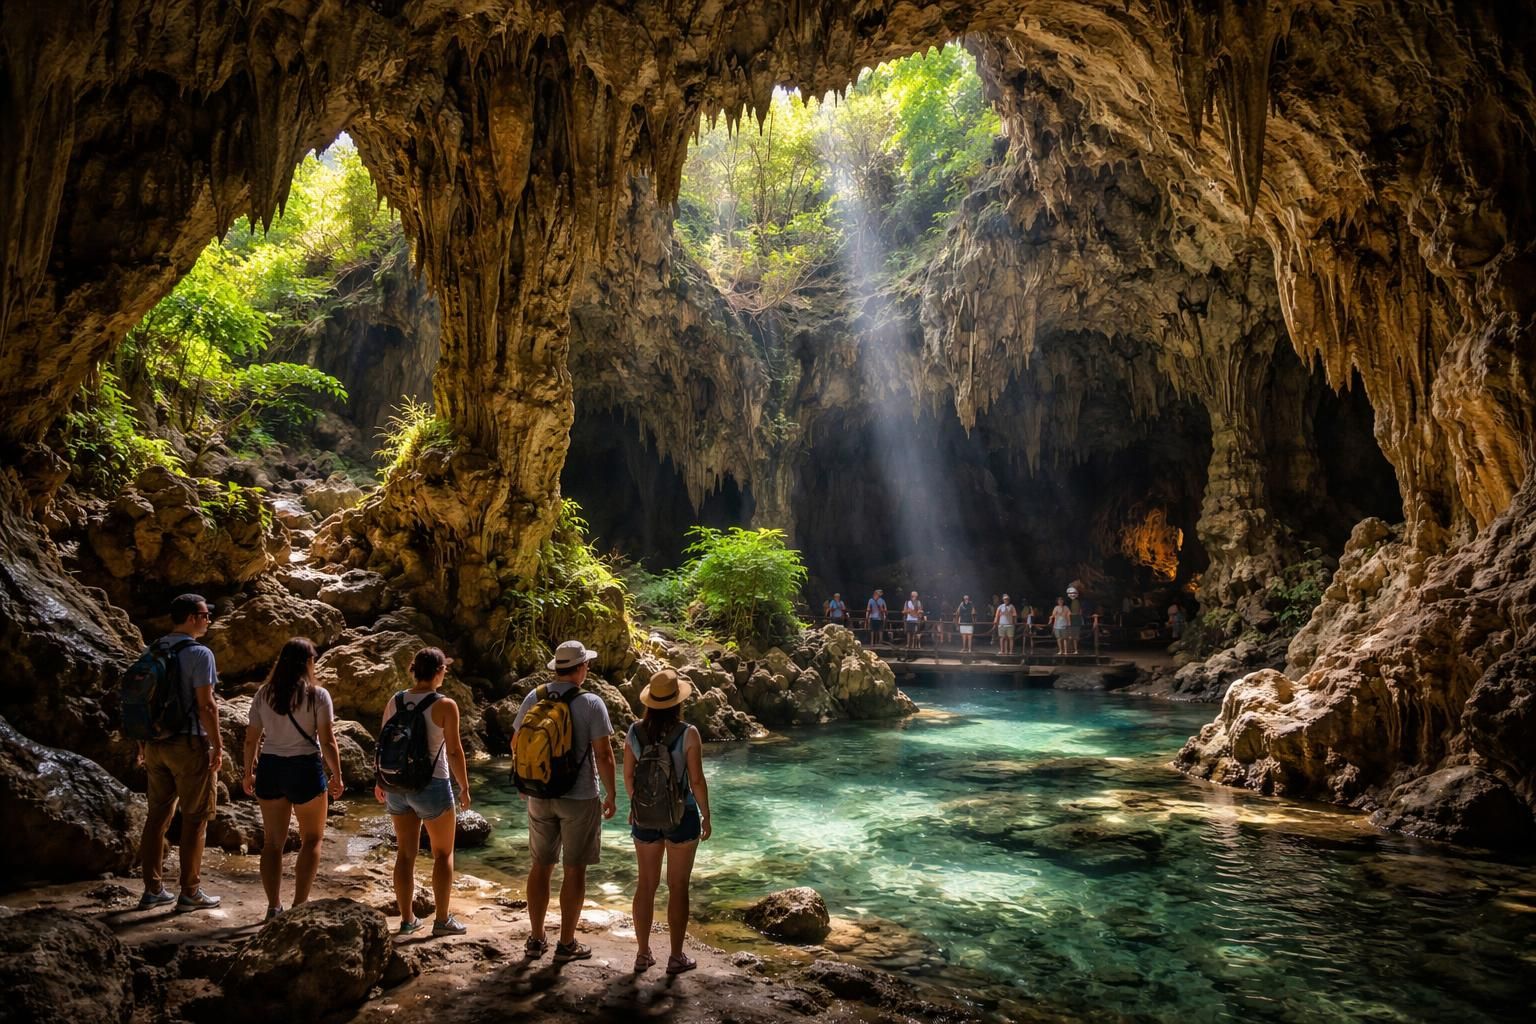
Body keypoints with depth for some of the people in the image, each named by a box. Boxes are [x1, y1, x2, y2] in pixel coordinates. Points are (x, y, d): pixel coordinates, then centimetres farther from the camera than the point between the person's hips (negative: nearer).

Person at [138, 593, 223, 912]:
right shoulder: (199, 654, -15)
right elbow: (206, 706, -17)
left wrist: (143, 744, 18)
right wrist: (217, 746, -10)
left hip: (155, 744, 7)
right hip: (190, 744, -7)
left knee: (158, 815, 14)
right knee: (195, 819, 3)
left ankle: (152, 890, 20)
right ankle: (190, 892, 9)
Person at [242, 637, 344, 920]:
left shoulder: (264, 694, 3)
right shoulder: (317, 695, -9)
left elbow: (251, 739, 5)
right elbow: (327, 741, -11)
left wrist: (249, 773, 16)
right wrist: (337, 776, -2)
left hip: (270, 769, 4)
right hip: (305, 768, -4)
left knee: (273, 841, 14)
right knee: (312, 838, 12)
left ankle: (274, 907, 16)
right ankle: (299, 905, 5)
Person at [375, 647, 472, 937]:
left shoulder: (394, 701, 1)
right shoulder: (445, 705, -14)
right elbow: (454, 751, -13)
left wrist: (381, 781, 20)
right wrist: (464, 787, -2)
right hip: (432, 785, -5)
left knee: (406, 853, 15)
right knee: (443, 853, 12)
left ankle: (407, 919, 23)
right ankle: (442, 919, 15)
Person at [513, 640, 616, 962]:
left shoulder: (534, 697, 0)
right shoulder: (591, 703, -14)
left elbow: (516, 743, 9)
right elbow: (603, 754, -15)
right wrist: (611, 795, -3)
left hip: (539, 795, 5)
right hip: (579, 797, -4)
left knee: (541, 865, 15)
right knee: (574, 869, 6)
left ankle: (536, 939, 23)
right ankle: (567, 944, 14)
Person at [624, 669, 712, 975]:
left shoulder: (635, 732, -5)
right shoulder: (688, 734, -16)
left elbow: (628, 776, 3)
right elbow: (696, 781, -14)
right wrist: (706, 816, -1)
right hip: (681, 815, -3)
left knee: (646, 884, 15)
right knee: (678, 887, 9)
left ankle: (643, 954, 24)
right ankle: (676, 957, 18)